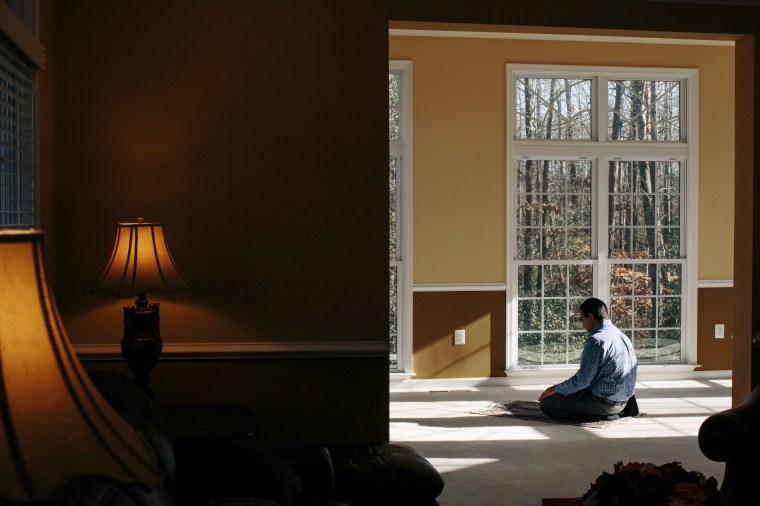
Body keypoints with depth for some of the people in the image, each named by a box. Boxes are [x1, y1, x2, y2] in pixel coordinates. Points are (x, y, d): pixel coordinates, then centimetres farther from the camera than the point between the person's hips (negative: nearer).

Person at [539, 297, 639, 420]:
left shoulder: (596, 340, -19)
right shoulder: (621, 335, 10)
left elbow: (583, 380, -20)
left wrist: (555, 389, -6)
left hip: (604, 401, -9)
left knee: (546, 403, -6)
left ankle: (603, 415, -8)